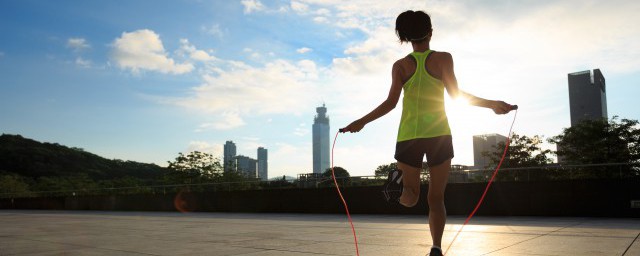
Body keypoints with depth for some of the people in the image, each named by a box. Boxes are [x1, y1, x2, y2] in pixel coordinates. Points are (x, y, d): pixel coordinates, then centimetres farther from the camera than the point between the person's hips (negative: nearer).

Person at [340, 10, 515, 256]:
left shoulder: (400, 65, 6)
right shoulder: (443, 58, 2)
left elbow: (390, 103, -2)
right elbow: (455, 93, -6)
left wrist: (361, 122, 8)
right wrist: (492, 104, 0)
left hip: (409, 136, 1)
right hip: (438, 134, -1)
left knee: (409, 198, 10)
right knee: (436, 198, 7)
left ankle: (400, 182, -24)